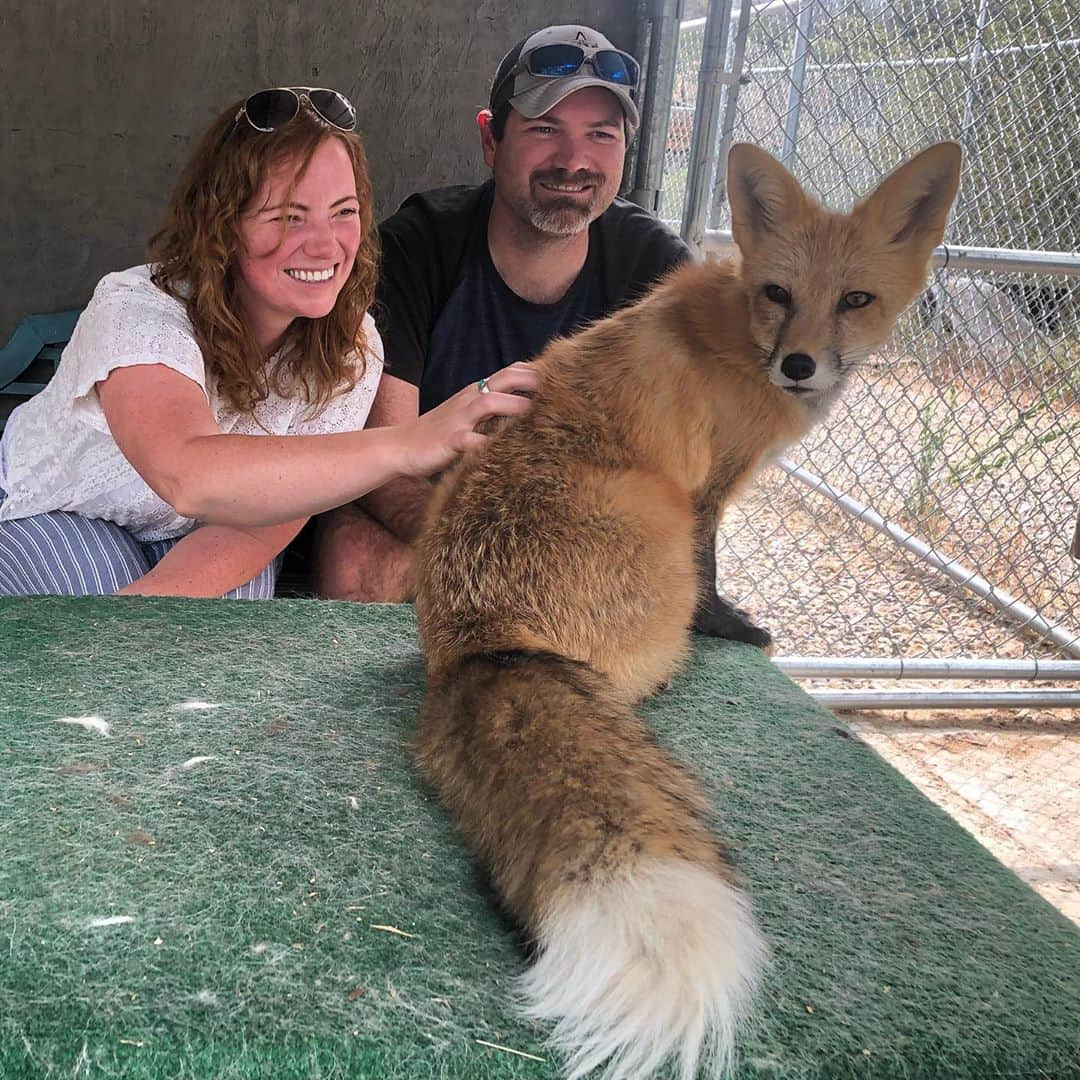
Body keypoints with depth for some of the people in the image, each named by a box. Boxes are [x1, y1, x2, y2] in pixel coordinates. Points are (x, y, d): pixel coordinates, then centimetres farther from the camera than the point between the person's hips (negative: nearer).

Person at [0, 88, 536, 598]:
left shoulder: (349, 346, -21)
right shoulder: (138, 314, -36)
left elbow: (265, 514, -23)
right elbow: (190, 477, -57)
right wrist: (405, 444, -69)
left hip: (199, 534, 3)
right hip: (55, 512, -3)